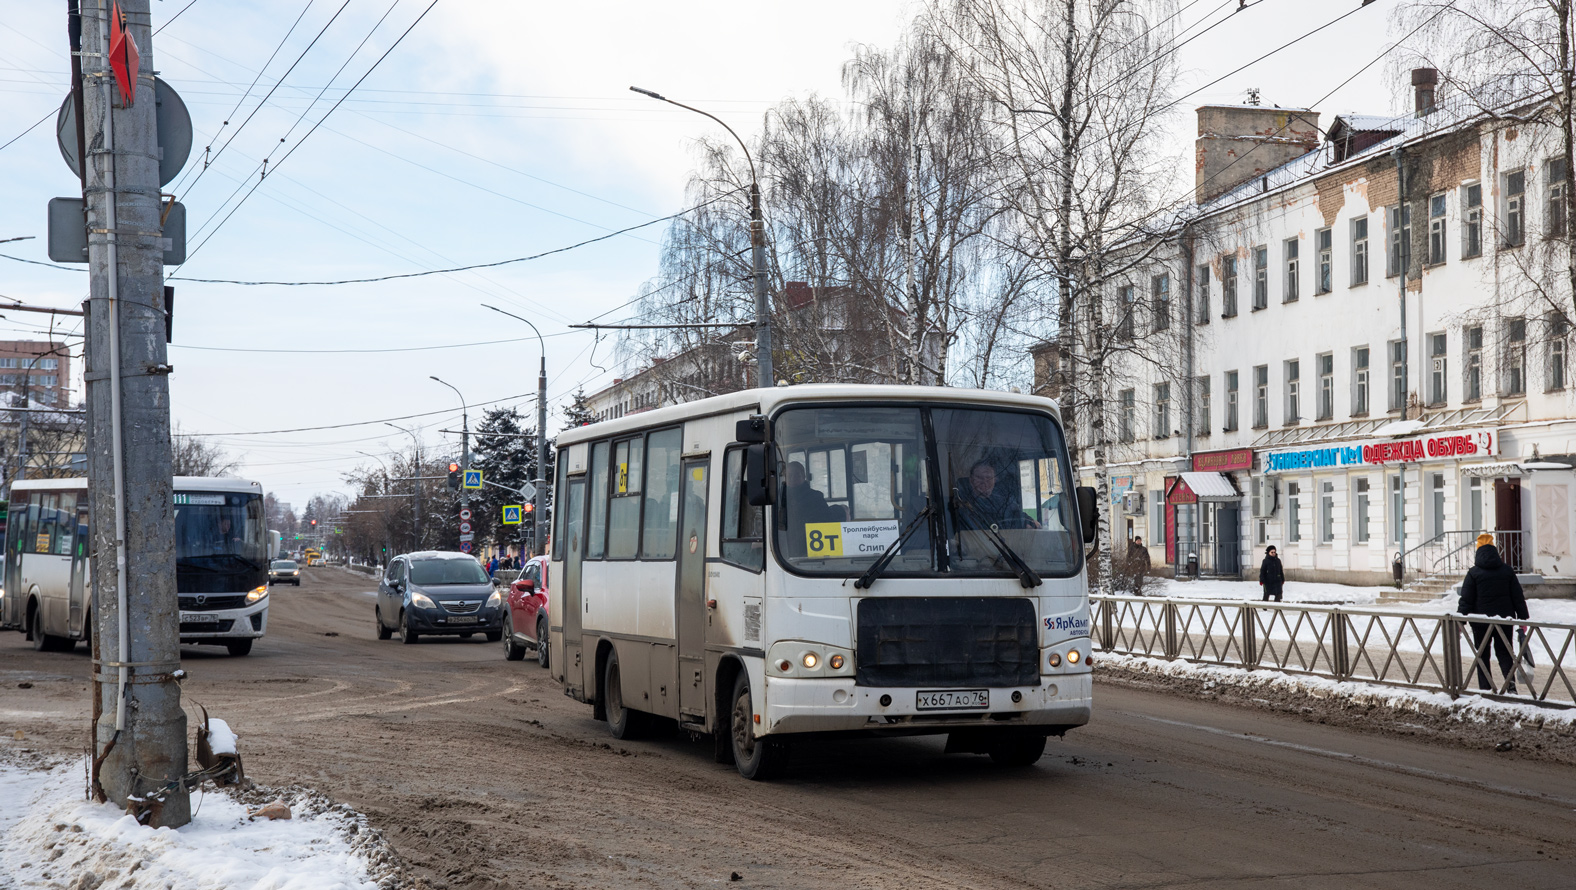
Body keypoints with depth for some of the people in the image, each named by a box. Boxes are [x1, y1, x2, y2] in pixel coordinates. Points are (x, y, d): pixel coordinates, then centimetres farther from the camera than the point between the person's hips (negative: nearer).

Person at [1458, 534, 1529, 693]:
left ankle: (1485, 689, 2)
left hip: (1481, 621, -3)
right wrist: (1523, 617, 12)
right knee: (1504, 652, 11)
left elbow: (1466, 600, -7)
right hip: (1504, 619, 3)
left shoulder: (1473, 573, -6)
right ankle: (1511, 682, -13)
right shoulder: (1507, 571, 3)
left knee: (1482, 655, 7)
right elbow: (1518, 597, 6)